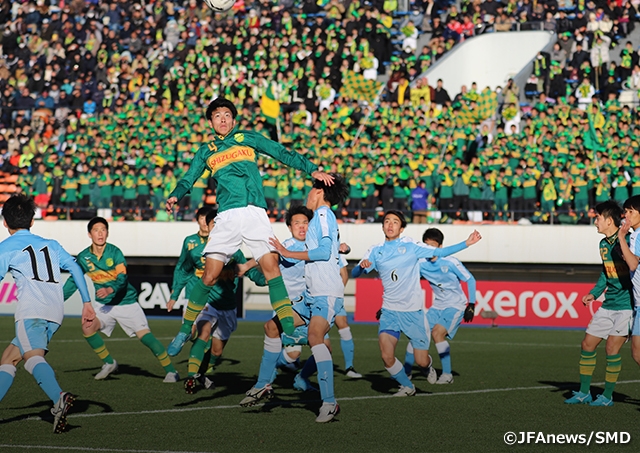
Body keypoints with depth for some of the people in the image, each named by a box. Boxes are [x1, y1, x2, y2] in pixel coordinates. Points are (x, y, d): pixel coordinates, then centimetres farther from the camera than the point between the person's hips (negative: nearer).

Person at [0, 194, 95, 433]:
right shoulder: (51, 245, 28)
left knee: (33, 357, -27)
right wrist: (87, 303, 15)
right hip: (55, 312, 6)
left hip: (31, 310, -6)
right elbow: (75, 268, 16)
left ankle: (59, 398, -53)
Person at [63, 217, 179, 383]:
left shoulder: (115, 252, -14)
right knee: (87, 327, -19)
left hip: (126, 302, -4)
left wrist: (109, 290, -43)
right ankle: (109, 363, 2)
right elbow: (74, 281, 10)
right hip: (103, 304, 4)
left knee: (145, 335, -14)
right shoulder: (83, 257, -3)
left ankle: (171, 371, -3)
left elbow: (122, 279, -24)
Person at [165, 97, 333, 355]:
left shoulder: (248, 138, 14)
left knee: (271, 267, -14)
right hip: (227, 216, 1)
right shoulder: (206, 151, 19)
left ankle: (289, 330, -16)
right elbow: (188, 179, 17)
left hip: (255, 213, -1)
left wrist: (312, 170, 0)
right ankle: (185, 330, 8)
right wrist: (175, 196, -6)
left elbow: (282, 154, 10)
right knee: (210, 275, -5)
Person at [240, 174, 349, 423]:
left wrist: (289, 253, -8)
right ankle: (263, 386, 22)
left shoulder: (323, 214, -6)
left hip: (327, 294, -11)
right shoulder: (320, 217, 22)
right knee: (272, 326, 12)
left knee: (314, 336, -30)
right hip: (312, 295, 11)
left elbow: (324, 252, -17)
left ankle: (329, 402, -33)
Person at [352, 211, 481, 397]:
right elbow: (354, 273, 2)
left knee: (421, 361, -2)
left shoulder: (411, 246, 0)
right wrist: (362, 266, -21)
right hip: (389, 311, 1)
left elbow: (440, 252, 3)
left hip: (413, 311, -1)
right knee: (387, 356, -17)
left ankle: (428, 366, 37)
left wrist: (467, 243, -4)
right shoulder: (375, 251, 5)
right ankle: (407, 387, 12)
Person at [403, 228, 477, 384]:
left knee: (437, 333, -24)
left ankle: (447, 374, -14)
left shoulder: (451, 263, -17)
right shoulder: (422, 265, -4)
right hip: (438, 306, 6)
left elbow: (470, 280, -8)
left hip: (455, 306, -6)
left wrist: (471, 305, -12)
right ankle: (406, 371, 13)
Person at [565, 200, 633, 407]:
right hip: (608, 304, 8)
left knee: (612, 347, -11)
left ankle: (607, 396, 4)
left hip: (627, 304, -8)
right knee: (587, 344, 7)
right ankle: (584, 393, 19)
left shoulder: (627, 241, -16)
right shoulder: (604, 244, 11)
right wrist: (594, 293, 16)